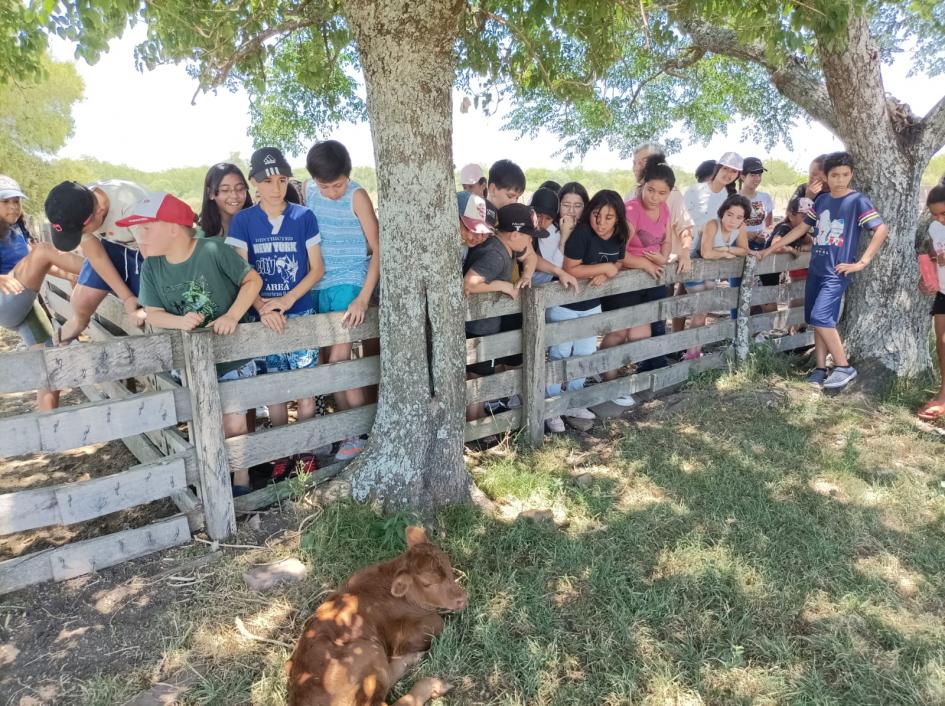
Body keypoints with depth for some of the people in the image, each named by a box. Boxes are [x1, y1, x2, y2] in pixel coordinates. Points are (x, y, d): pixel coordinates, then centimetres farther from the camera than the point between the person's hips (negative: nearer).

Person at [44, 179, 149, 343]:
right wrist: (127, 298, -14)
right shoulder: (75, 213, -22)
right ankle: (56, 347, 25)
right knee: (80, 303, -2)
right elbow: (96, 256, -10)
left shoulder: (131, 204, -40)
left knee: (143, 316, -17)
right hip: (111, 245, 4)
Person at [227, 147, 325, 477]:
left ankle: (306, 452, 16)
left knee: (305, 387, 0)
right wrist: (263, 308, -18)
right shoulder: (243, 221, 1)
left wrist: (287, 300, -13)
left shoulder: (303, 217, 0)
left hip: (300, 313, -1)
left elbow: (317, 268, 1)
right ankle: (281, 454, 22)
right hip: (263, 316, 1)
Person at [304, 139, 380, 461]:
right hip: (317, 285, 5)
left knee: (339, 358, -13)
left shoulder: (357, 196, -10)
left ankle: (361, 431, 0)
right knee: (329, 360, 7)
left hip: (349, 283, -5)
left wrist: (363, 298, -19)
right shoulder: (308, 190, 4)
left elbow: (378, 249, -11)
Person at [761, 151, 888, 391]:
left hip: (837, 272, -6)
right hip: (815, 269, 6)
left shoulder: (857, 201, -7)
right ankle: (821, 369, 15)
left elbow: (882, 230, -11)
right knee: (818, 320, 7)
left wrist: (862, 262, -15)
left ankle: (844, 367, -4)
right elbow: (802, 228, 18)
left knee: (821, 318, -16)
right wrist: (772, 248, 16)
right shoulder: (821, 200, 10)